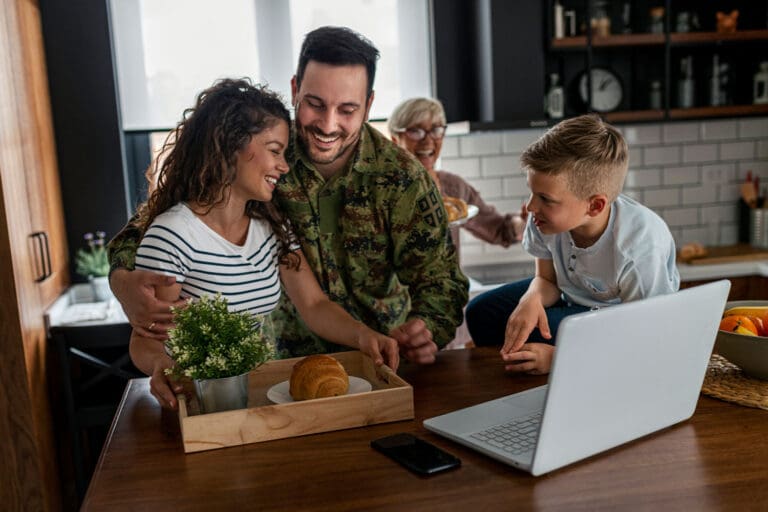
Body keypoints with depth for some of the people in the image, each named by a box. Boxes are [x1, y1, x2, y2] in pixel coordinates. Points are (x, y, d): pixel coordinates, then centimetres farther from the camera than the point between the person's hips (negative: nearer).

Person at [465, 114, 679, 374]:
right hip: (570, 293, 6)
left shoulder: (640, 247, -37)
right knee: (480, 312, -2)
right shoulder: (548, 217, -23)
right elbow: (547, 279, -4)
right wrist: (532, 298, -31)